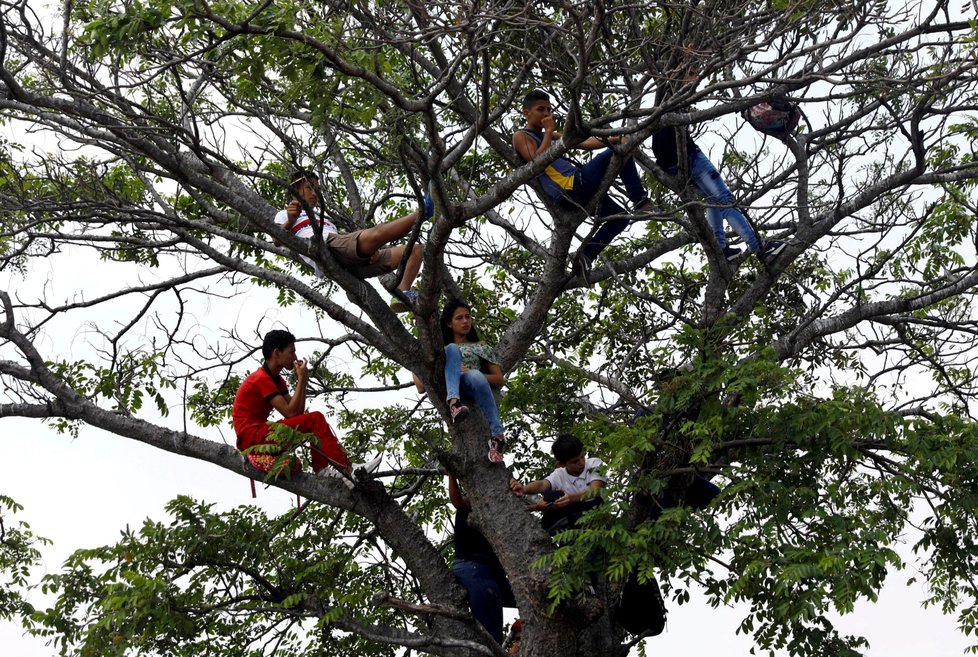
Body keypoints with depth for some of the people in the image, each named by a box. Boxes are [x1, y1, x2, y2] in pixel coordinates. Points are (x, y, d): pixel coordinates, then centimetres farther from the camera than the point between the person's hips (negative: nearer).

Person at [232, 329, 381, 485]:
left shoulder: (275, 379, 17)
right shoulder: (262, 379, -14)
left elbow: (298, 412, 9)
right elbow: (290, 412, -19)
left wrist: (302, 380, 1)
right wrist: (301, 379, -13)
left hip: (261, 434, 10)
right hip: (252, 436, -10)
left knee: (314, 421, 7)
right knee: (314, 419, -16)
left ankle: (321, 469, -10)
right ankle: (347, 469, -19)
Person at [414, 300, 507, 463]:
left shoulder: (481, 347, 28)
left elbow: (500, 380, 15)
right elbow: (422, 387, 21)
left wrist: (471, 373, -1)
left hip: (472, 392, 0)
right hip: (445, 388, 0)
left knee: (475, 376, -38)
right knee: (452, 349, -27)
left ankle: (497, 435, -49)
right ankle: (454, 402, -54)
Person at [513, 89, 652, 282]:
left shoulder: (548, 136, 29)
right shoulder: (521, 137, 3)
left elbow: (582, 143, 20)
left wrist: (614, 139, 8)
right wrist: (549, 131, -9)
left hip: (579, 192, 9)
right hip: (571, 189, -9)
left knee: (620, 217, 13)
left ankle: (586, 255, 8)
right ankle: (640, 202, -3)